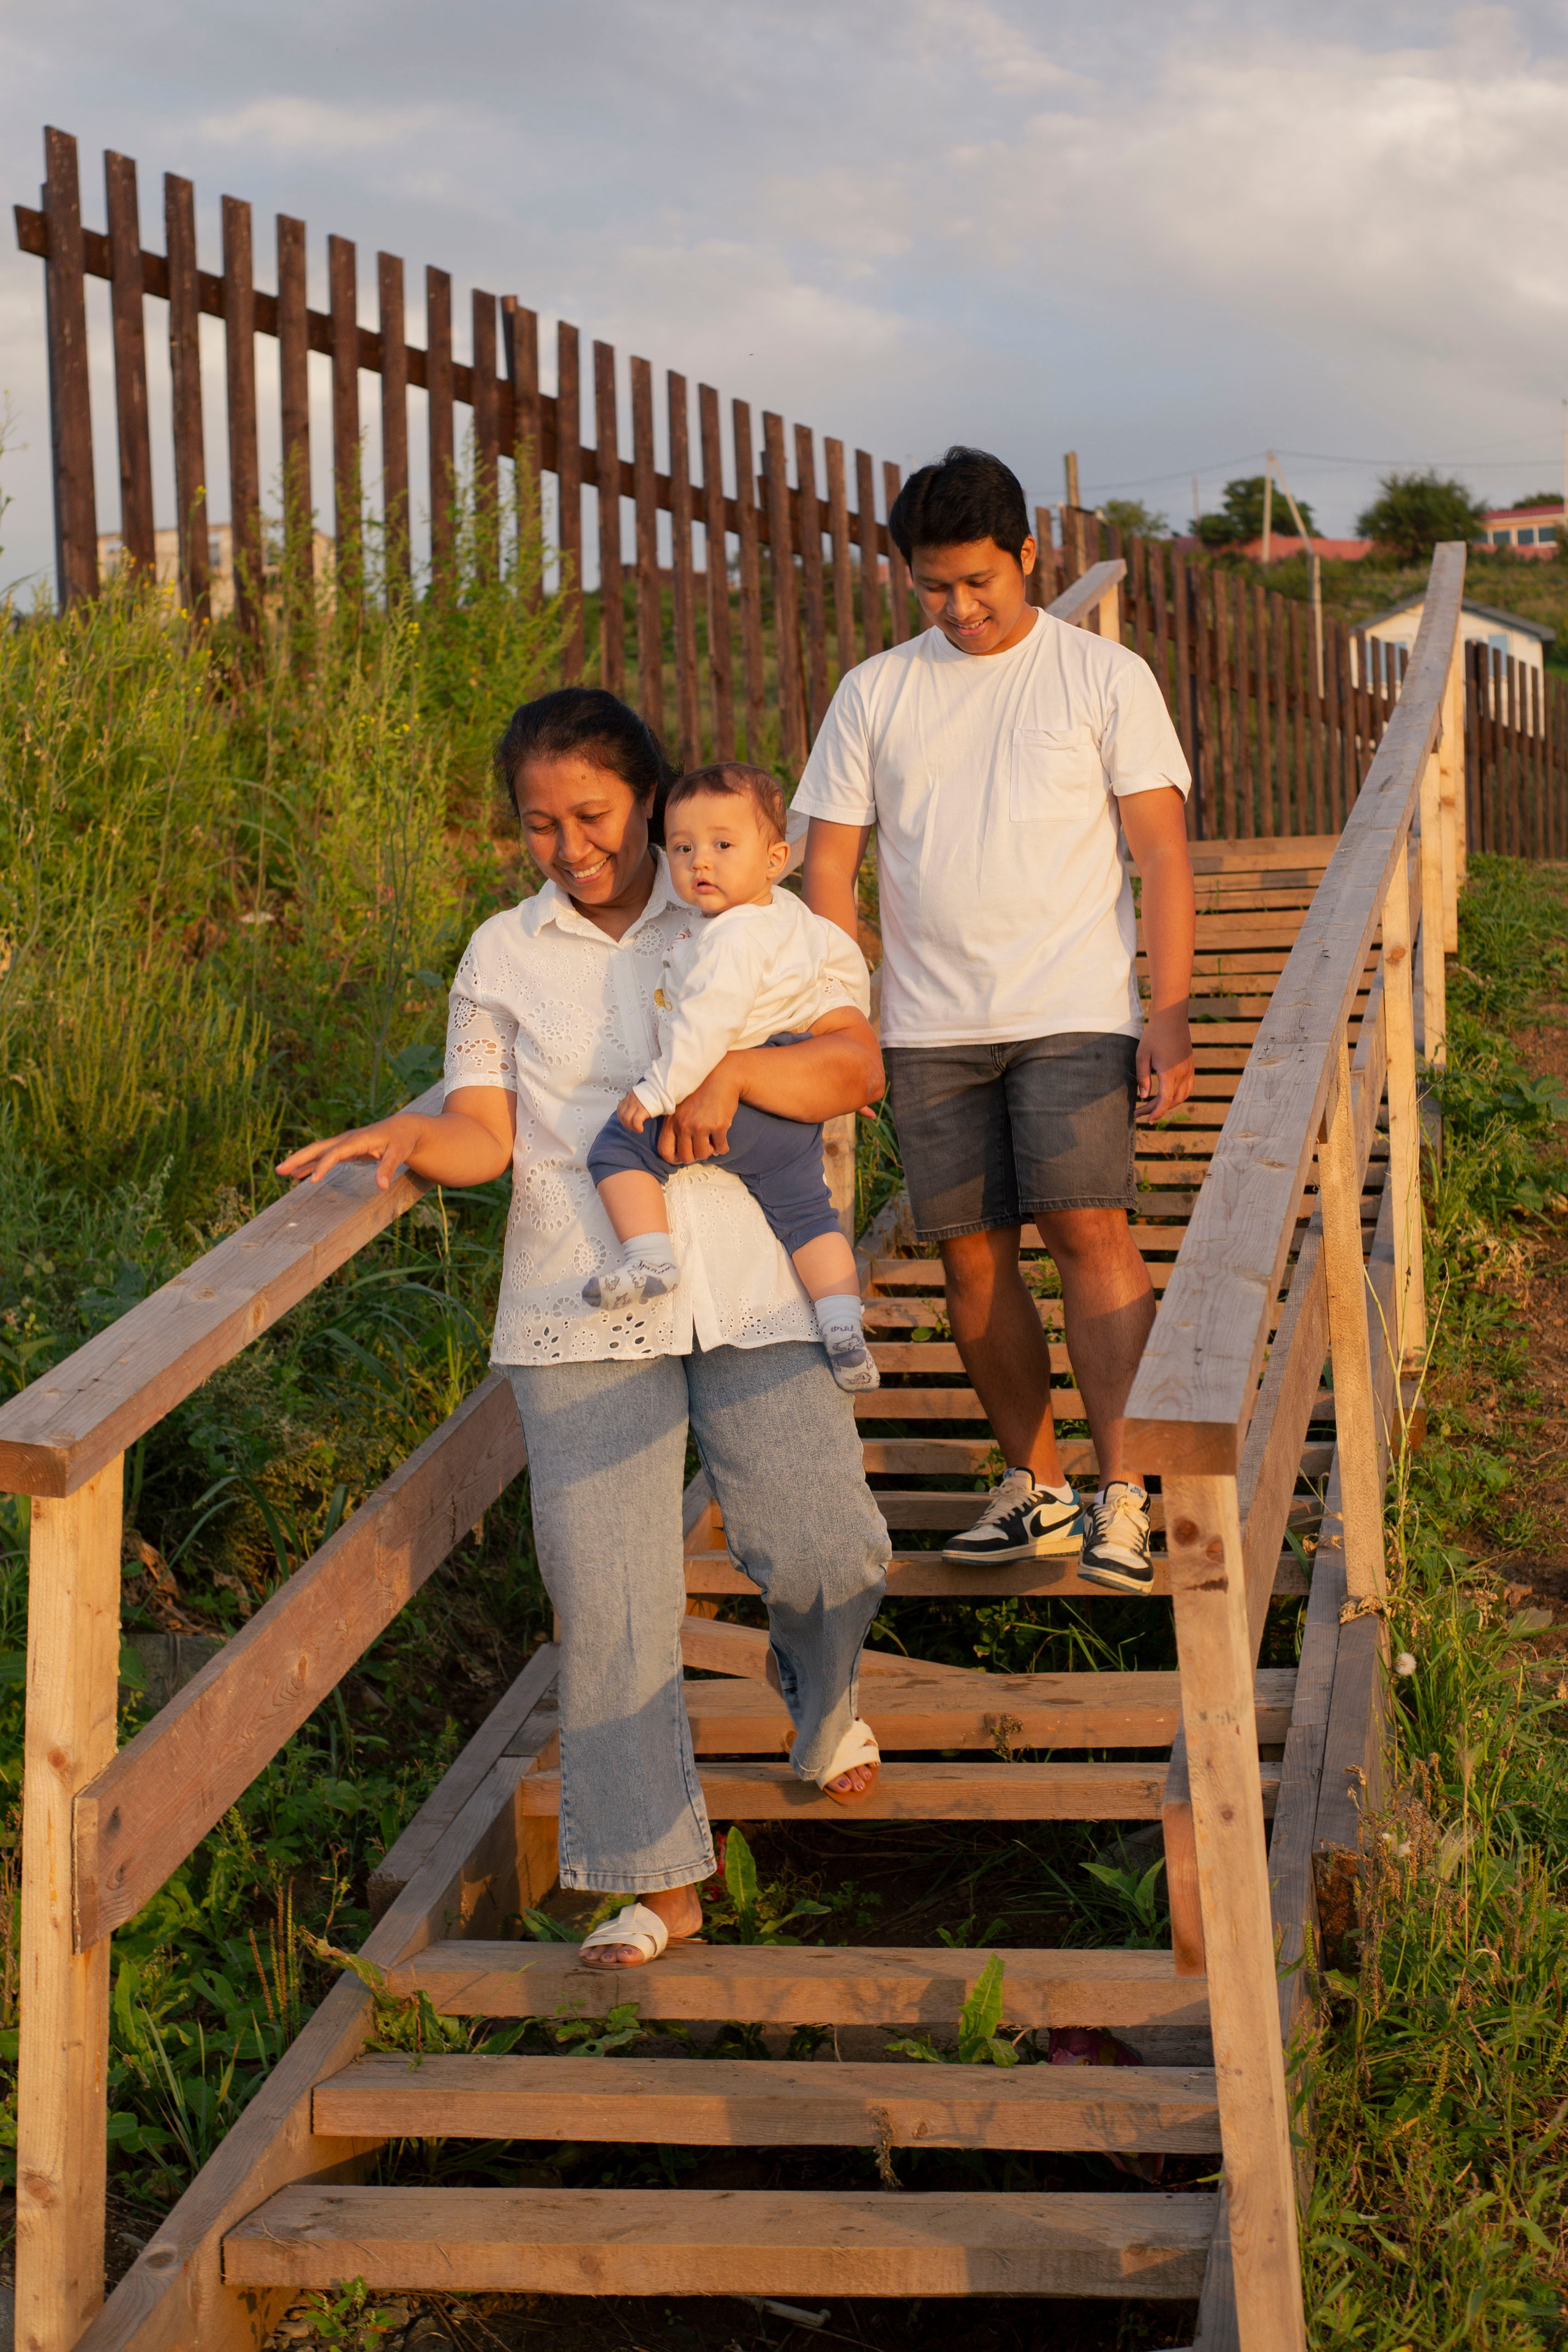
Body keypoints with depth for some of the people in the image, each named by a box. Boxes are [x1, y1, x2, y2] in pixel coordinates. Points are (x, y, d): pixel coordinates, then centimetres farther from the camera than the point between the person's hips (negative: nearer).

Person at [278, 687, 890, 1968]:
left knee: (823, 1546, -5)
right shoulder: (503, 956, 12)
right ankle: (661, 1878, 6)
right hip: (582, 1304, 0)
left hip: (748, 1285, 0)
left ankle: (820, 1685, 34)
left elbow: (856, 1067, 1)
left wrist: (733, 1071, -15)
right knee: (610, 1589, -6)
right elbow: (487, 1135, 5)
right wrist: (408, 1135, -16)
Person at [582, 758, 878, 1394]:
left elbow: (709, 1023, -28)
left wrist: (660, 1090, -23)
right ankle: (843, 1327, 9)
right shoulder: (793, 915, 10)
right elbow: (846, 962, 24)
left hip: (731, 1107, -9)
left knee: (618, 1149, 0)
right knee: (806, 1214, 17)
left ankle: (649, 1258, -9)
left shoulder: (733, 937, -20)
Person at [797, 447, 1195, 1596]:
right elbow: (831, 865, 12)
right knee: (974, 1253, 4)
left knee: (1088, 1227, -15)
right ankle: (1035, 1482, 16)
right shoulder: (873, 693, 10)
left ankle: (1123, 1490, -13)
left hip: (1075, 1014, -3)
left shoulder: (1105, 675, 3)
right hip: (929, 1026, 3)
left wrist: (1171, 1011, -7)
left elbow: (1162, 853, 0)